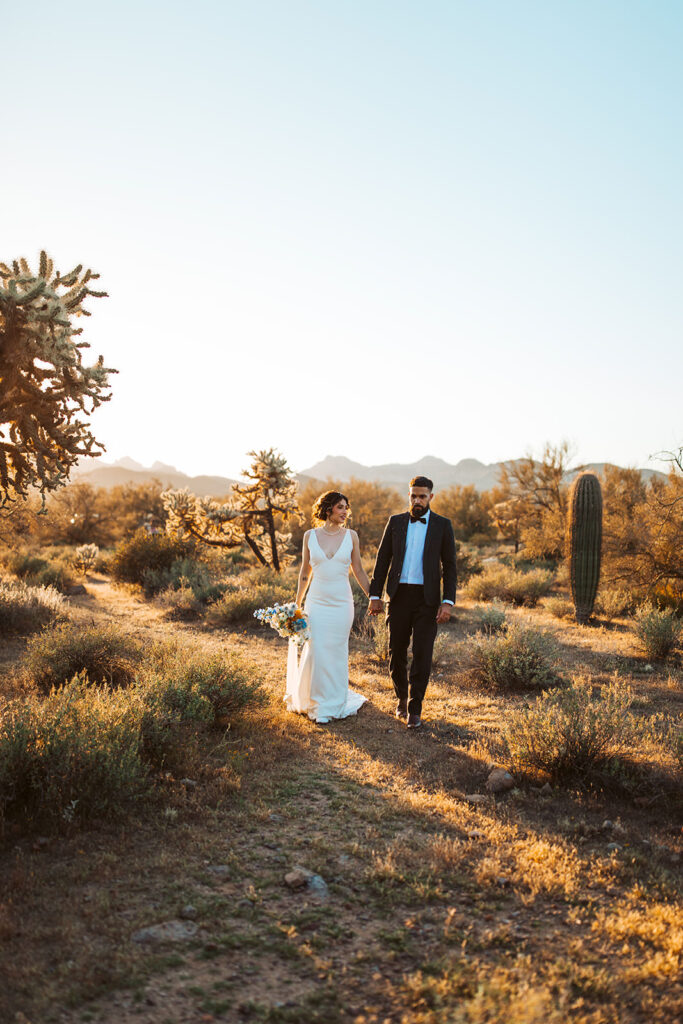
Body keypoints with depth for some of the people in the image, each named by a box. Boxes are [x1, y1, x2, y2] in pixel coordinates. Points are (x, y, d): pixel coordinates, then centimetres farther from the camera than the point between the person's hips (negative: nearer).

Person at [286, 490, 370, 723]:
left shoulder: (351, 536, 1)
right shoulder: (310, 536, 1)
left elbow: (358, 570, 7)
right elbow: (305, 572, 9)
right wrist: (297, 604, 12)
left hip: (342, 603, 0)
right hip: (316, 601, 0)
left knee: (337, 652, 7)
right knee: (315, 652, -1)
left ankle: (335, 703, 22)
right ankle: (316, 701, 19)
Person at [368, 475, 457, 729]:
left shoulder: (442, 525, 1)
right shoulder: (396, 522, 6)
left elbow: (449, 566, 0)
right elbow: (382, 560, 8)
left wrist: (448, 602, -9)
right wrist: (375, 596, 3)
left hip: (427, 598, -2)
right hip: (399, 596, 2)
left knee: (422, 655, -3)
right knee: (397, 653, 8)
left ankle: (414, 709, 8)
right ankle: (402, 698, 29)